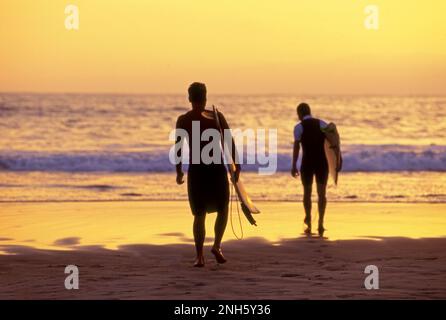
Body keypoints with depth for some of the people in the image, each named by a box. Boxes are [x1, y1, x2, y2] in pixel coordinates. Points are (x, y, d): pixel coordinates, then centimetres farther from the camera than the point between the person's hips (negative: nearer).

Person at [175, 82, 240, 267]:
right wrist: (236, 165, -3)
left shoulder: (183, 120, 1)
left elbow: (179, 147, 2)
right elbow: (230, 142, -6)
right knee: (222, 210, 16)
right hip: (216, 169, -1)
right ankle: (217, 245, -1)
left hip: (196, 170, 1)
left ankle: (199, 256, 0)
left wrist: (179, 172, 11)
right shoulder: (217, 117, -2)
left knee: (199, 215, 8)